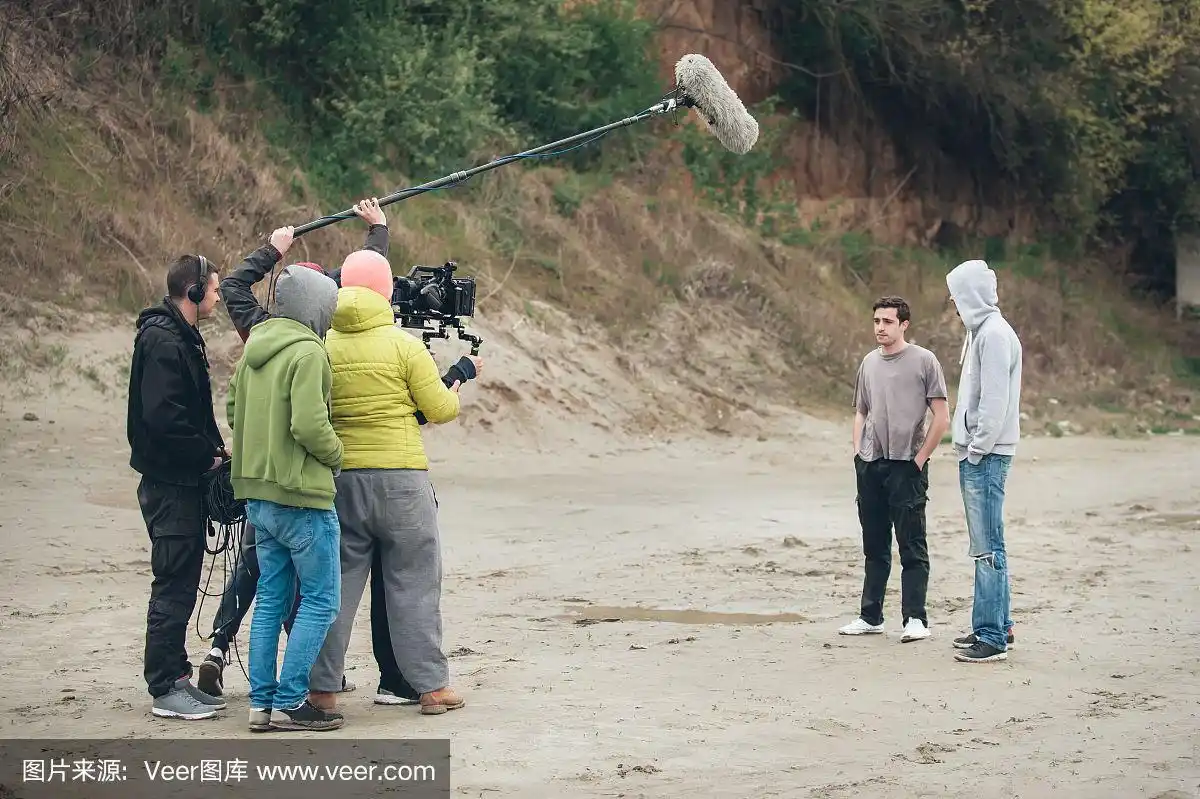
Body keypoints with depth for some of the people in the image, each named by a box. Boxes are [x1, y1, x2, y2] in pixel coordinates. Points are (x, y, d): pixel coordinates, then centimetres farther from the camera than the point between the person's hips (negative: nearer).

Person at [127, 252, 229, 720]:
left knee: (181, 584, 13)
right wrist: (208, 454, -15)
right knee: (174, 585, -5)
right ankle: (166, 688, 0)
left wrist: (212, 450, 7)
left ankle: (176, 678, 20)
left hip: (184, 480, 10)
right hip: (171, 483, -10)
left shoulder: (181, 337, 16)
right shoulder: (163, 341, -17)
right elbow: (162, 417, -24)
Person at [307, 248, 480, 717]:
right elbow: (441, 410, -3)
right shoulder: (403, 344, -7)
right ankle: (431, 686, 9)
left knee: (336, 582, 9)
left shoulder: (322, 346, 2)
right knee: (413, 582, 5)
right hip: (400, 476, -3)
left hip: (339, 477, 3)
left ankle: (322, 687, 9)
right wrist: (462, 376, 14)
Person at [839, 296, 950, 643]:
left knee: (912, 546, -5)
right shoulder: (869, 363, 13)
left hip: (907, 467, -6)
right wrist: (857, 452, 9)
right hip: (870, 466, 6)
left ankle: (915, 619, -3)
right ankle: (870, 616, 19)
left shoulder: (924, 361, -3)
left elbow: (941, 417, -5)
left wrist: (920, 458, -9)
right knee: (874, 546, 12)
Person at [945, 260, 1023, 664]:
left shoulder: (994, 334, -14)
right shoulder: (981, 331, 17)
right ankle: (998, 625, 22)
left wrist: (978, 449, -17)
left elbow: (995, 401, -19)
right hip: (976, 453, 11)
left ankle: (992, 637, -8)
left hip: (986, 454, -11)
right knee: (986, 546, 15)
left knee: (988, 547, -9)